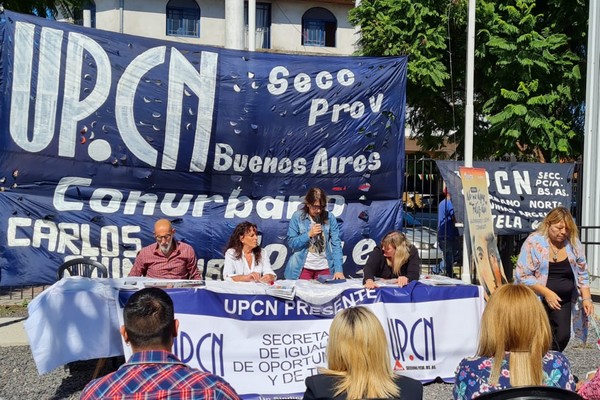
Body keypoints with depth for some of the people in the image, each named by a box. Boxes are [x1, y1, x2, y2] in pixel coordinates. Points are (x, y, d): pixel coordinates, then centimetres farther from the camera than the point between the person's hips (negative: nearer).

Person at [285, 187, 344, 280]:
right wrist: (309, 234, -19)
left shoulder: (330, 217, -5)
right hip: (303, 268, -1)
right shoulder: (297, 216, -6)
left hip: (324, 268, 1)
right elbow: (291, 243, -6)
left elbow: (336, 244, -7)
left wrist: (338, 269, -16)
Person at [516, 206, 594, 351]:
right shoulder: (533, 242, -15)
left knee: (563, 336, 0)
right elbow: (523, 276, -15)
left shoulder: (574, 243, 0)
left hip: (564, 300, 4)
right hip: (538, 299, -4)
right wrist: (547, 293, -22)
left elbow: (582, 274, 10)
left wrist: (586, 298, -2)